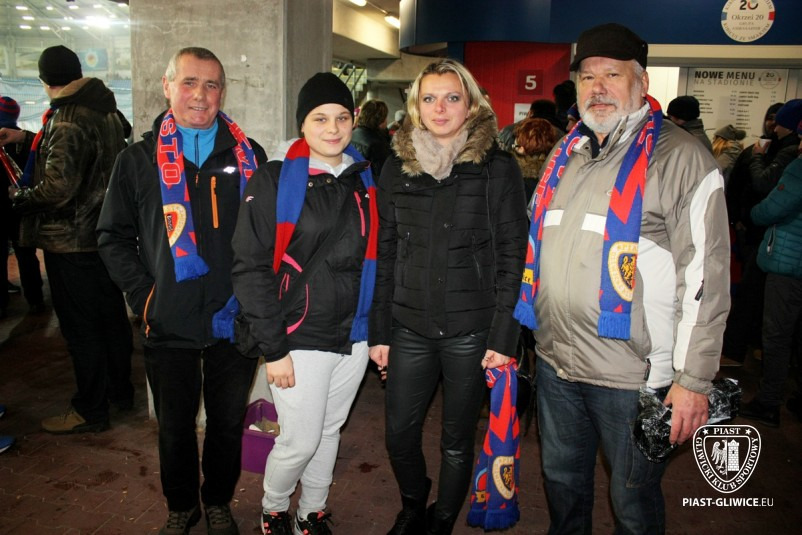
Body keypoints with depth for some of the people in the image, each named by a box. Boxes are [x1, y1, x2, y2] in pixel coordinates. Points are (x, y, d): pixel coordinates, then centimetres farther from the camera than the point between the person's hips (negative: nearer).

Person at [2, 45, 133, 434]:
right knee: (111, 315, 17)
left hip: (71, 241, -9)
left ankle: (90, 410, 13)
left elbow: (58, 186, -27)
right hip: (105, 233, 9)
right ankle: (120, 390, 31)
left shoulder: (67, 120, -19)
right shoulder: (105, 110, 8)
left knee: (80, 326, 1)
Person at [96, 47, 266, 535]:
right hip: (169, 326, 0)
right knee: (176, 427, 16)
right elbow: (114, 237, 5)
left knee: (228, 423, 15)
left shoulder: (249, 156, 3)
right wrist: (144, 295, -5)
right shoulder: (139, 160, 2)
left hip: (235, 322, 1)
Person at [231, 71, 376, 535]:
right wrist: (272, 348, -14)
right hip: (301, 337, -4)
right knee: (301, 440, 4)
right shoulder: (275, 182, -9)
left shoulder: (364, 180, 6)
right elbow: (252, 267, -11)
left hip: (354, 336, 5)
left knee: (330, 432, 17)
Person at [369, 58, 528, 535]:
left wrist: (503, 335, -11)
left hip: (471, 330, -3)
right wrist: (379, 330, 4)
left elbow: (513, 257, -5)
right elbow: (384, 255, 7)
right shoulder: (397, 168, 7)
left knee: (457, 441, 11)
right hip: (410, 328, 3)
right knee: (399, 434, 10)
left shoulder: (499, 169, -3)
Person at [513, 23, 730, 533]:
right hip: (554, 360, 6)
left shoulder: (681, 158, -11)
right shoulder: (566, 155, 10)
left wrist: (694, 380, -15)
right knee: (562, 479, 24)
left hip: (631, 374, -6)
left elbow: (705, 278, -14)